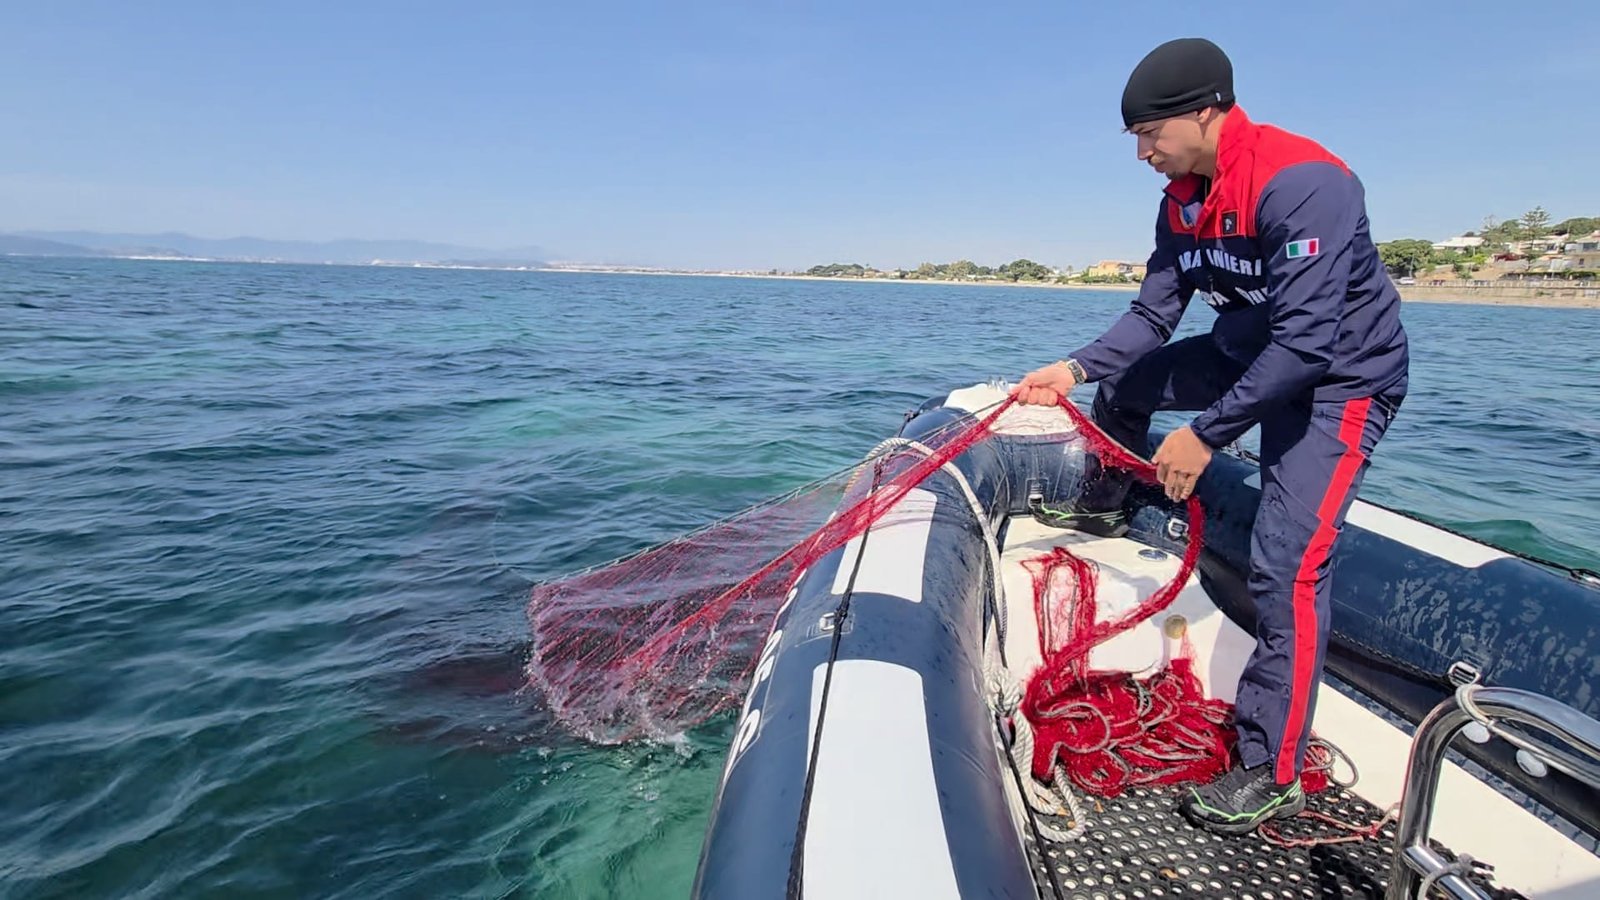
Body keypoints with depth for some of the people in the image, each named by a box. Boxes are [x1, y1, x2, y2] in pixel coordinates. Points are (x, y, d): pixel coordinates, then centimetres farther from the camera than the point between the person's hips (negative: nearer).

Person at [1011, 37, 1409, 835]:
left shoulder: (1302, 184, -29)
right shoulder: (1182, 199, -2)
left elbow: (1307, 343, -33)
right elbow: (1153, 315, -2)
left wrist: (1206, 435, -30)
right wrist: (1075, 369, -16)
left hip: (1341, 375, -8)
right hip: (1251, 352, 8)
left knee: (1286, 565, -17)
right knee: (1123, 378, 12)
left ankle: (1272, 773, -4)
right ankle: (1104, 511, 37)